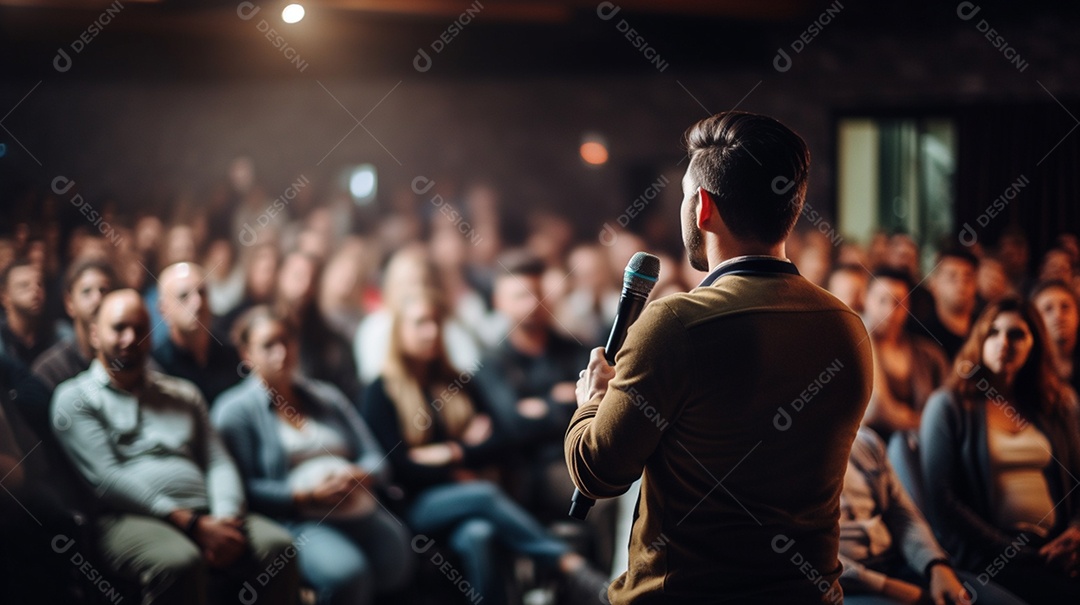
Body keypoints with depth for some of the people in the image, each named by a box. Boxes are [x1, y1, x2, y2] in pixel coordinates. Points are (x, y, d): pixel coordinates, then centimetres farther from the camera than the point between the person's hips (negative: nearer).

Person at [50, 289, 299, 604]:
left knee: (277, 545, -27)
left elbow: (219, 463, 17)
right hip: (129, 518, -5)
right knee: (179, 561, -40)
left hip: (204, 516, 5)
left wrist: (226, 518, -8)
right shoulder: (74, 398, 10)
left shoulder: (184, 395, 27)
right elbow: (106, 478, -3)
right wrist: (191, 523, -13)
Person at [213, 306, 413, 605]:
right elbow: (243, 488, -5)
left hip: (358, 510, 5)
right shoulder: (235, 410, 6)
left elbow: (375, 458, 20)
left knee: (397, 566, -28)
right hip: (293, 521, -5)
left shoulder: (327, 397, 24)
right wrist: (307, 496, -13)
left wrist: (357, 477, -4)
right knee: (347, 572, -34)